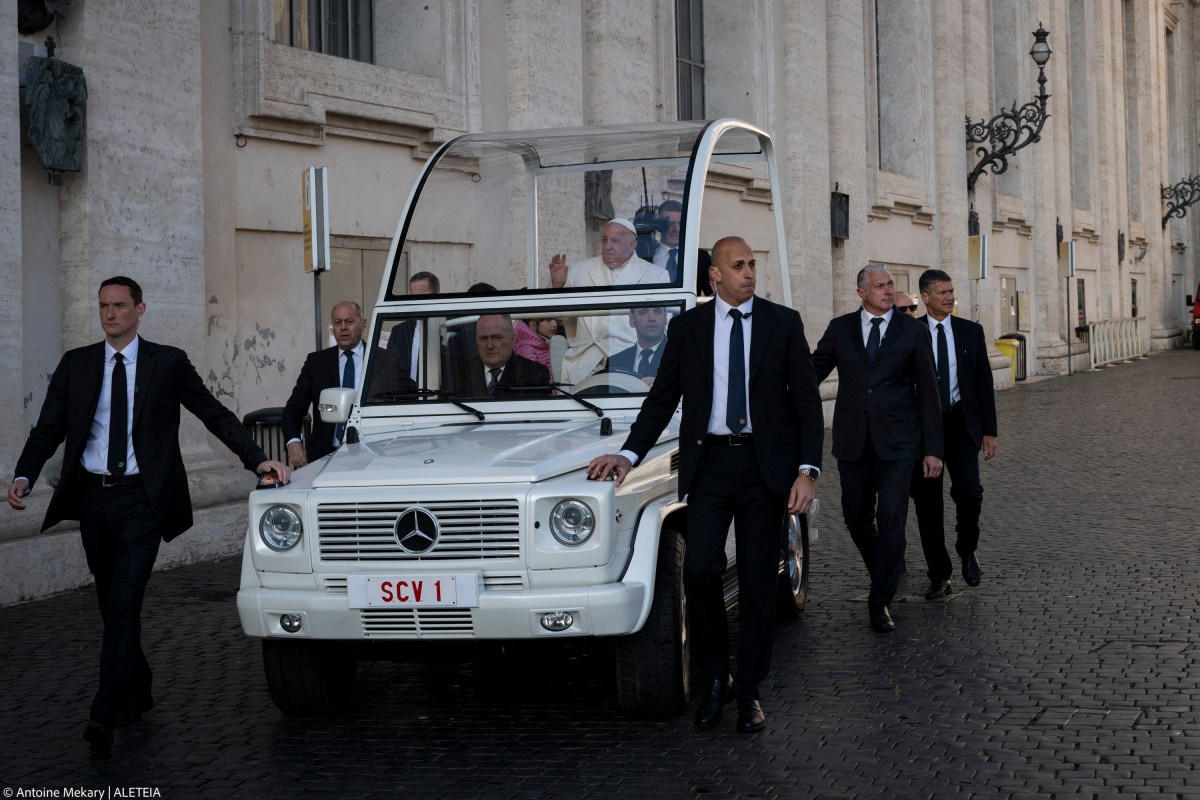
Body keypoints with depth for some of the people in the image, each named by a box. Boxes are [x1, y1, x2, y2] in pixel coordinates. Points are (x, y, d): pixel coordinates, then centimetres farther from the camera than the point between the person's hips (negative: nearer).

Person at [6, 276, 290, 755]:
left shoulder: (168, 363, 1)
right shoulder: (76, 365, 8)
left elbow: (215, 415, 3)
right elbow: (49, 428, 4)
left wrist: (258, 459, -8)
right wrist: (24, 476, -12)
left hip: (141, 499, -4)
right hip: (92, 496, 4)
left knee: (125, 605, -14)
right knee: (111, 604, 14)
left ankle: (105, 716, -19)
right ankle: (137, 694, 32)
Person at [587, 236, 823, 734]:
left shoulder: (783, 323, 4)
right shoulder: (687, 327, 6)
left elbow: (807, 402, 2)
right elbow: (662, 399, 9)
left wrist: (807, 470, -8)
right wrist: (629, 454, -4)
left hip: (766, 464, 0)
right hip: (710, 464, 0)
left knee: (758, 580, 3)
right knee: (700, 569, -11)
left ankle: (748, 690, 14)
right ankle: (714, 680, 7)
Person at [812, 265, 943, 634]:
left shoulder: (913, 330, 2)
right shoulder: (840, 328, 5)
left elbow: (927, 392, 3)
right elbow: (813, 372, 6)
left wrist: (932, 448, -1)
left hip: (896, 440, -2)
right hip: (853, 439, 2)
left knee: (891, 518, -9)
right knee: (855, 518, 10)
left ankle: (880, 602, 0)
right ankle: (886, 570, 36)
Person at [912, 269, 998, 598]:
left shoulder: (971, 331, 6)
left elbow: (984, 382, 7)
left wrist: (989, 430, 4)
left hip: (961, 424, 1)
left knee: (969, 493, -13)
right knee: (927, 501, 2)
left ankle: (967, 551, 16)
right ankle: (939, 576, 12)